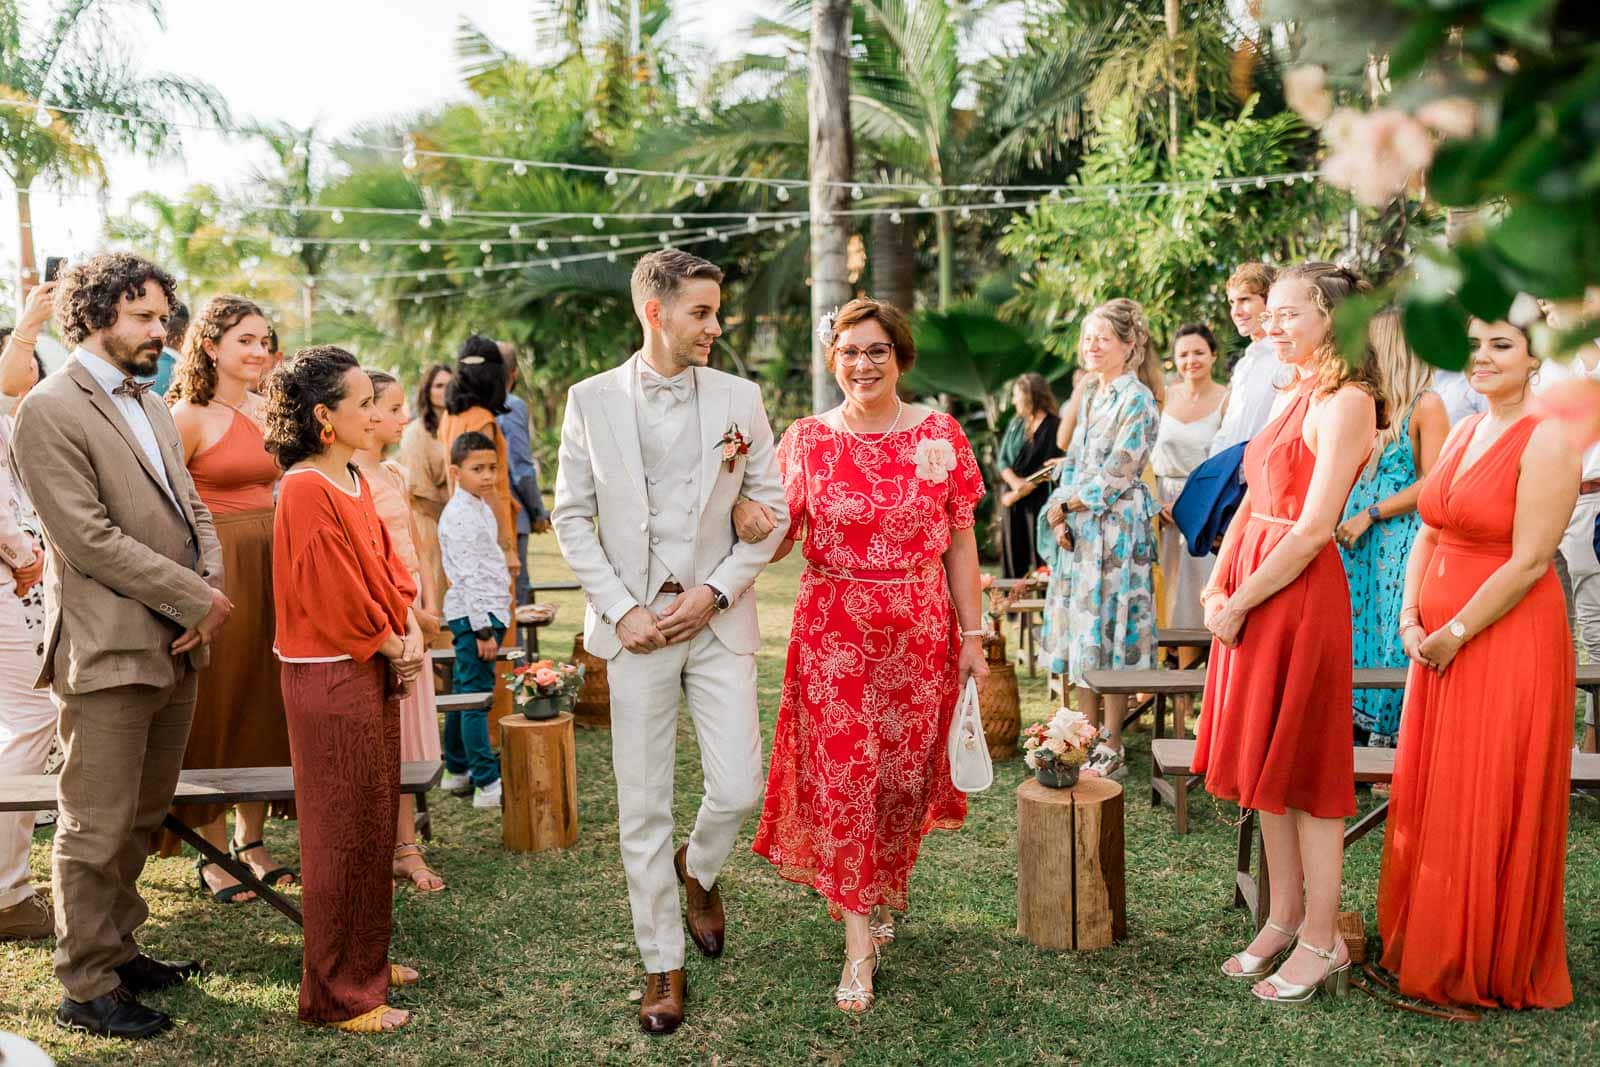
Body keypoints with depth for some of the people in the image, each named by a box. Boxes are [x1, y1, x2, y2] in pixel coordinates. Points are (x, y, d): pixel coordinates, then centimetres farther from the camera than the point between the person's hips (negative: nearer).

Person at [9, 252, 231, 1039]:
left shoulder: (152, 408, 16)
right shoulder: (50, 411, -10)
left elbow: (192, 510, 16)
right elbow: (89, 538, -16)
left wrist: (210, 594, -3)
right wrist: (197, 600, -14)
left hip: (176, 646, 8)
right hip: (108, 650, -8)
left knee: (141, 818, 17)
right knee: (97, 828, 2)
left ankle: (117, 950, 31)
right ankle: (86, 988, 14)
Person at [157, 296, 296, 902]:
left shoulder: (266, 412, 12)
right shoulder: (189, 416, -8)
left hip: (272, 566, 7)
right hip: (215, 569, -6)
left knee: (264, 701, 11)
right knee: (214, 706, 1)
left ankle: (251, 840, 23)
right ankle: (212, 855, 12)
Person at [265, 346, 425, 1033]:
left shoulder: (353, 480, 11)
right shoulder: (306, 491, -18)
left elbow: (385, 563, 15)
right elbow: (334, 597, -20)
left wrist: (409, 628, 0)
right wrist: (393, 645, -8)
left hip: (374, 670, 9)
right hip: (331, 677, -9)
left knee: (375, 822, 16)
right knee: (343, 833, 0)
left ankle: (367, 960, 31)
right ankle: (337, 995, 13)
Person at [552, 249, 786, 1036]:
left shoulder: (739, 397, 3)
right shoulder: (592, 400, 0)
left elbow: (771, 509, 4)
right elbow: (571, 515, 2)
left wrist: (715, 593, -7)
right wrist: (622, 610, -7)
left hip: (718, 619, 1)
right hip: (636, 624, -1)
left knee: (738, 789, -2)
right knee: (643, 808, 5)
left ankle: (698, 868, 33)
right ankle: (662, 964, 21)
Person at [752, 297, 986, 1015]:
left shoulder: (940, 435, 2)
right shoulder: (806, 439, 1)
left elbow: (960, 545, 4)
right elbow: (773, 541, -3)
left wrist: (973, 636, 3)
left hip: (921, 630, 1)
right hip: (831, 630, -1)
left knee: (904, 774, 9)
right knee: (841, 775, -3)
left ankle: (884, 892, 38)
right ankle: (860, 945, 8)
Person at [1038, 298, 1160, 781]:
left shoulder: (1137, 399, -10)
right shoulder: (1090, 396, 15)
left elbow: (1117, 473, -15)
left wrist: (1066, 504, -9)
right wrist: (1058, 515, 1)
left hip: (1116, 529, -8)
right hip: (1076, 531, 8)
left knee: (1108, 632, -4)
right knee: (1079, 634, 10)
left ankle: (1111, 751, 4)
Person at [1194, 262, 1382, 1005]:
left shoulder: (1346, 403, -12)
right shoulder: (1298, 399, 15)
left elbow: (1313, 528, -19)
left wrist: (1240, 602, -14)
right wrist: (1216, 587, 2)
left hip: (1299, 594, -9)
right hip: (1250, 595, 9)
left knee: (1303, 770, -1)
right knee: (1264, 765, 14)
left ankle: (1321, 944, 11)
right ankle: (1283, 920, 26)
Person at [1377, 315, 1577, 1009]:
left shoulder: (1546, 443, -14)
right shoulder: (1463, 433, 10)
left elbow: (1529, 562, -19)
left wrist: (1454, 634, -15)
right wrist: (1411, 619, -1)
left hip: (1507, 641, -8)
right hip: (1438, 643, 8)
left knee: (1490, 809, 3)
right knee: (1427, 796, 15)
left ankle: (1491, 966, 20)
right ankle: (1424, 945, 31)